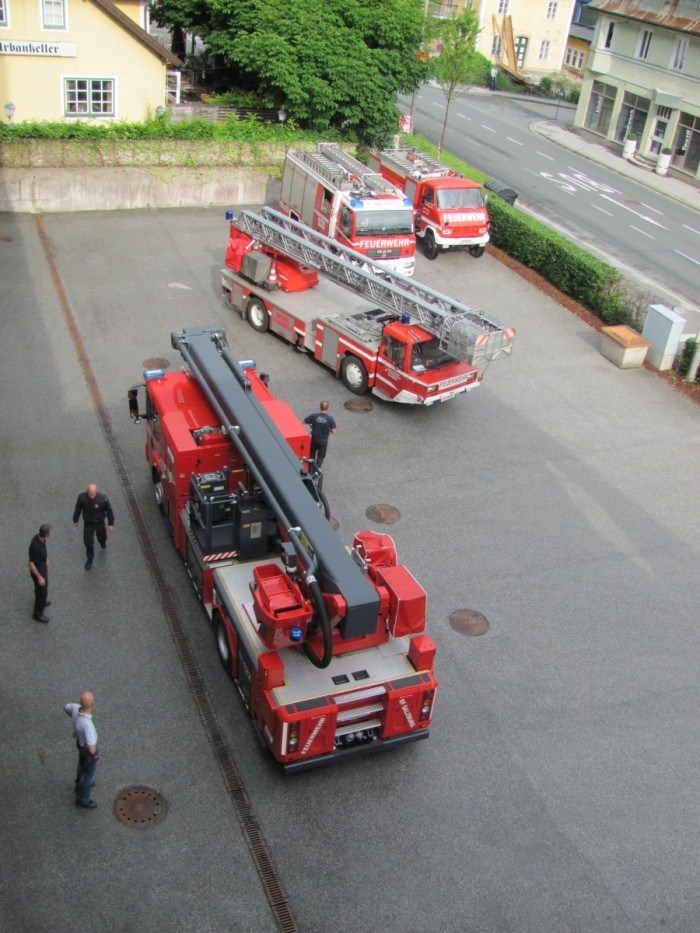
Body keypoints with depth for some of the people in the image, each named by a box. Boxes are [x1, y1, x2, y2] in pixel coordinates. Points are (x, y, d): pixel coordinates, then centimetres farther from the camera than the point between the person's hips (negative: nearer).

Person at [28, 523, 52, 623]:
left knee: (43, 589, 32)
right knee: (42, 591, 10)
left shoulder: (39, 537, -15)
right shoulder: (35, 547, -40)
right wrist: (39, 577, -23)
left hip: (43, 567, 8)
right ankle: (38, 614, 29)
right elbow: (31, 564, -31)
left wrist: (45, 559, 19)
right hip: (38, 570, -8)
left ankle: (41, 601, 59)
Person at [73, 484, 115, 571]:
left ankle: (102, 542, 63)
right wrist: (75, 520, 7)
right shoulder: (82, 497, -24)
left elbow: (109, 510, -14)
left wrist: (111, 523, -7)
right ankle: (90, 559, 28)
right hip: (88, 523, 0)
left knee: (101, 537, 24)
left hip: (99, 522, 0)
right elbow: (78, 509, -5)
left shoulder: (102, 498, -29)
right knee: (88, 542, 5)